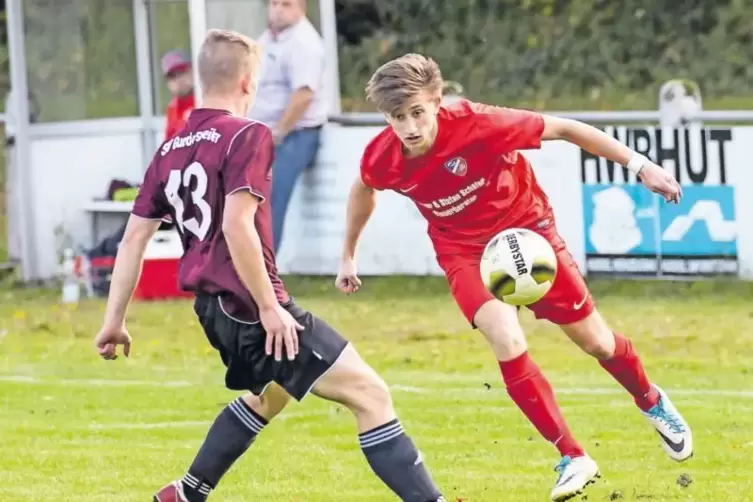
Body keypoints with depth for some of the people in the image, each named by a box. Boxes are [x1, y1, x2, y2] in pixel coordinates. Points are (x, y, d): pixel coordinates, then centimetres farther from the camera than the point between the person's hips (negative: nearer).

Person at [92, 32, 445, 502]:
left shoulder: (170, 149, 12)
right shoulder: (247, 136, -10)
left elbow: (134, 238, 13)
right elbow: (237, 226, -22)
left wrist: (114, 321, 17)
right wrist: (269, 306, -18)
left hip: (213, 306, 8)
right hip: (252, 306, -8)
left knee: (271, 394, 34)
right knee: (370, 394, -8)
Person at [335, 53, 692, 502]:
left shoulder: (477, 124, -33)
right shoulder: (382, 158, -22)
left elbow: (563, 129, -23)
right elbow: (364, 188, 5)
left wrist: (639, 165, -22)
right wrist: (348, 256, 15)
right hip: (465, 251, 1)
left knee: (596, 343, 8)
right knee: (507, 341, -24)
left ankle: (652, 402, 42)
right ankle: (573, 459, -9)